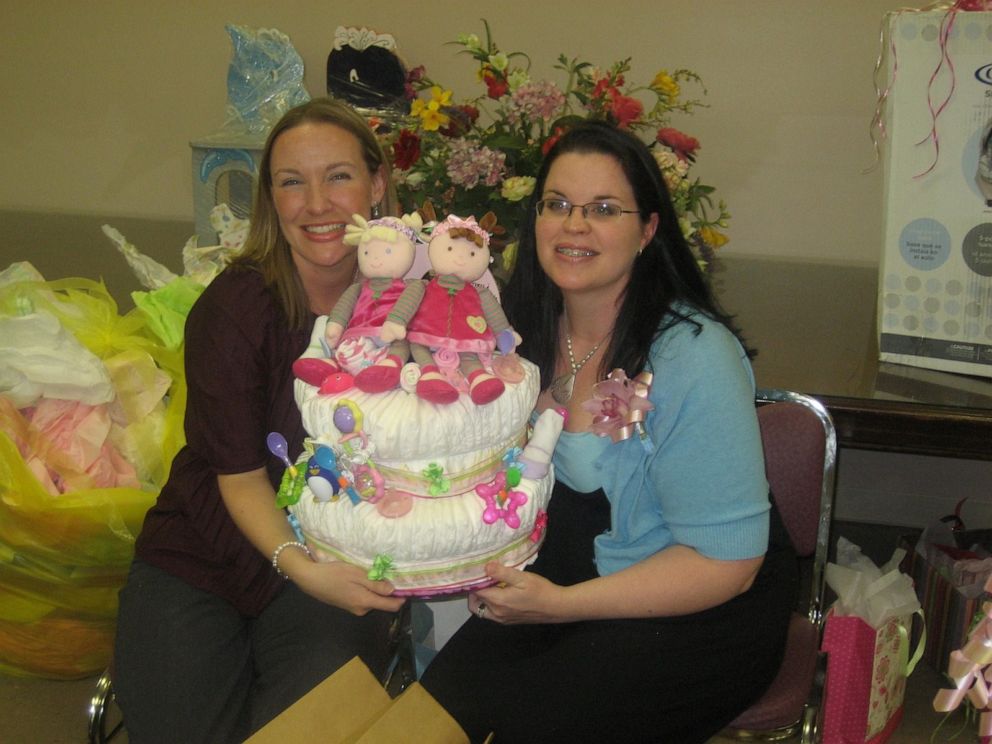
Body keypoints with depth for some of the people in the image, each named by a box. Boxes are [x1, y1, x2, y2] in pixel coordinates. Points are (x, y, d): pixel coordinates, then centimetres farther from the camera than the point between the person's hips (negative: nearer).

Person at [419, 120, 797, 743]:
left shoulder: (696, 358, -22)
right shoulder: (528, 334, -1)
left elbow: (725, 561, -20)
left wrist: (559, 604, -23)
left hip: (703, 611, -5)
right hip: (566, 582, 6)